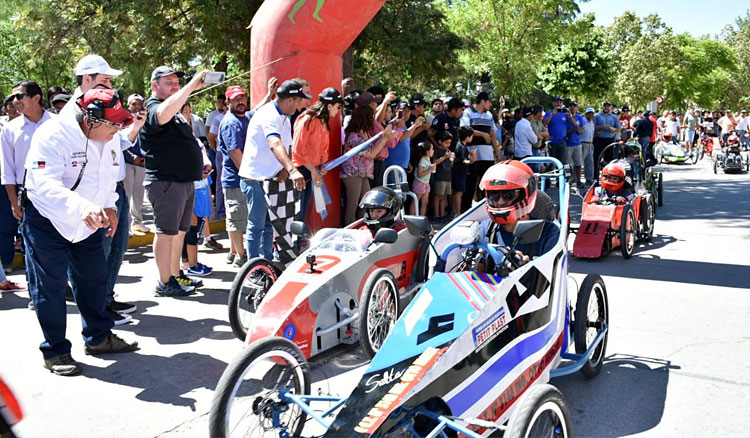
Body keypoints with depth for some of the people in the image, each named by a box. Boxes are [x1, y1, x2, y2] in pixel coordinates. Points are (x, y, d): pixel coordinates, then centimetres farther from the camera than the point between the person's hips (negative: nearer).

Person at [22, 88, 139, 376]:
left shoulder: (110, 138, -2)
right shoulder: (53, 135, -27)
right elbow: (45, 185, -38)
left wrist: (109, 206, 0)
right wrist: (82, 207, -53)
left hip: (89, 221, 7)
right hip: (46, 220, -7)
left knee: (94, 279, 12)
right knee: (50, 287, -1)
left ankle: (98, 337, 29)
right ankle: (55, 351, 13)